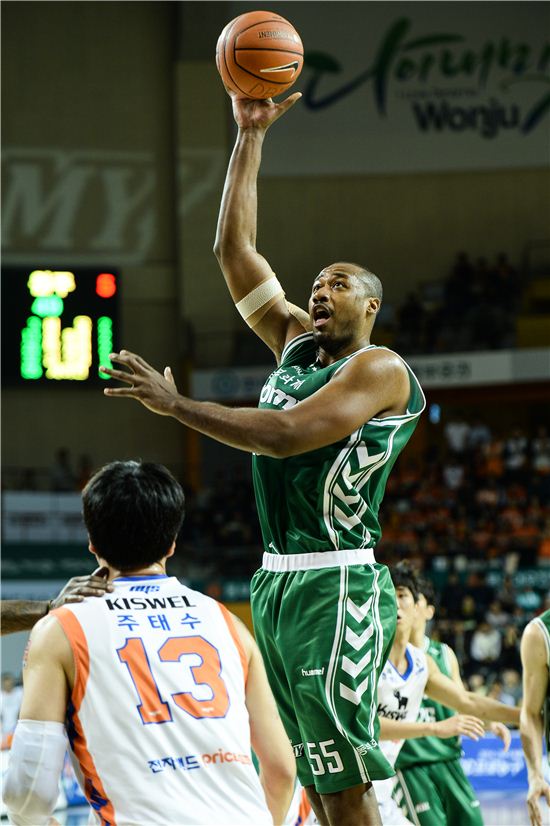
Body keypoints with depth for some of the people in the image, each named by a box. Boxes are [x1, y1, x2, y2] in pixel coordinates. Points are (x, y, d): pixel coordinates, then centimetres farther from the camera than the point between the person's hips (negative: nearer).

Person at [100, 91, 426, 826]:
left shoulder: (379, 368, -7)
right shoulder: (296, 344, 16)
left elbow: (285, 434, -20)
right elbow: (235, 249, 16)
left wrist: (176, 404, -17)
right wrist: (251, 136, 12)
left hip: (335, 586, -8)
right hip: (276, 584, 8)